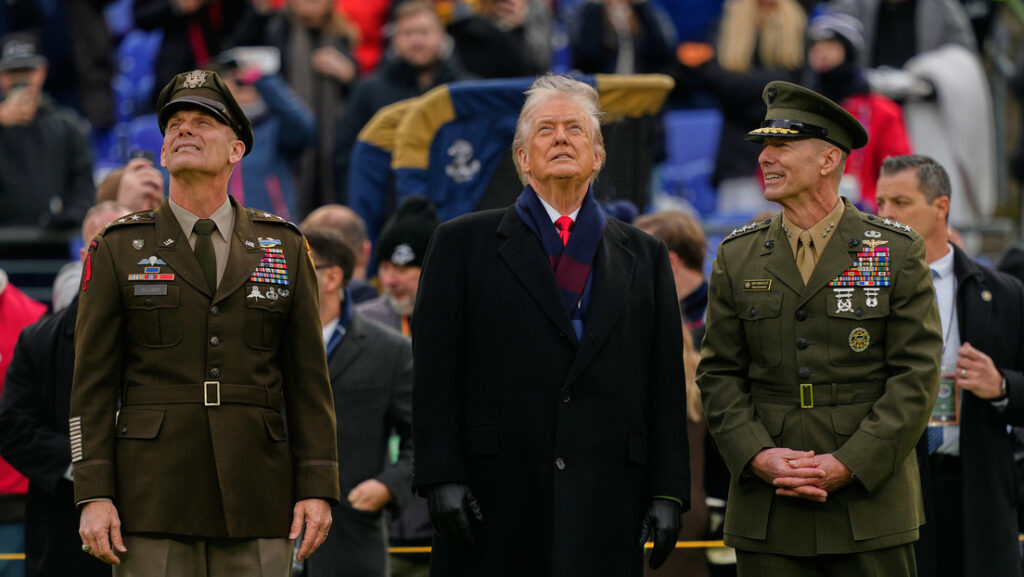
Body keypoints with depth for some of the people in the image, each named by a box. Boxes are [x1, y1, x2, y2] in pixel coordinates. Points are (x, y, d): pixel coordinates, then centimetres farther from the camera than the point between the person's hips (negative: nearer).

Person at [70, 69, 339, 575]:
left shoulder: (284, 248, 10)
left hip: (256, 498, 1)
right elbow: (93, 383, 3)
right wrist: (93, 496, -6)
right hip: (154, 495, -1)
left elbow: (309, 378, 9)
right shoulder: (117, 249, 6)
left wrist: (318, 489, 1)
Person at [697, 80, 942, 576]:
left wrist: (847, 465, -12)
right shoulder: (737, 257, 9)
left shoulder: (897, 252, 2)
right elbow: (719, 375, 8)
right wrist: (759, 456, -9)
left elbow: (916, 377, -3)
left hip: (871, 506, -2)